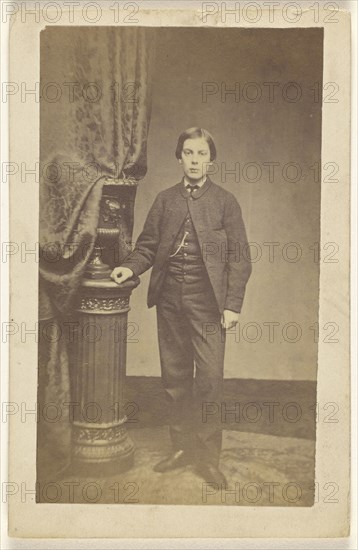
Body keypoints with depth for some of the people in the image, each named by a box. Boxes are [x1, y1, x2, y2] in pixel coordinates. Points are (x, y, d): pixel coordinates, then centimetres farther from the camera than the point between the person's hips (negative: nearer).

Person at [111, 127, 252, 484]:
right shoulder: (165, 200, 13)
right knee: (174, 377, 10)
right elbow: (148, 246, 14)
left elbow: (239, 257, 0)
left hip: (207, 301, -3)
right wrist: (130, 267, -6)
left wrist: (232, 304, -8)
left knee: (210, 376, -6)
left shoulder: (225, 202, 4)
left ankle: (206, 454, 12)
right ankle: (182, 447, 25)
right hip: (170, 300, 3)